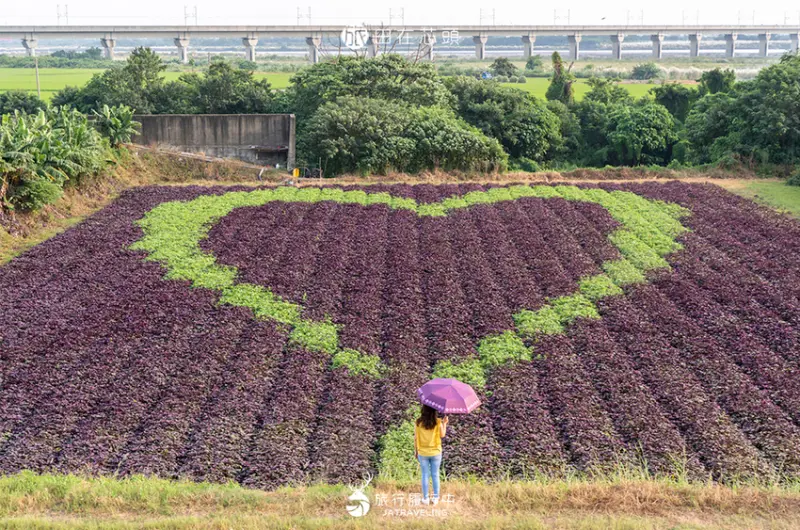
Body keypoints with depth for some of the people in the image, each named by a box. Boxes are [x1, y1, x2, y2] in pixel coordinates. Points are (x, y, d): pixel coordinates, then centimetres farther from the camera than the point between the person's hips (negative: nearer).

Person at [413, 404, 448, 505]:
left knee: (425, 475, 11)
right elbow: (442, 435, -5)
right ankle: (436, 498, 19)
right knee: (435, 475, 12)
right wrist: (444, 423, 7)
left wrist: (416, 451, 7)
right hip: (436, 452, 0)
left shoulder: (418, 422, -10)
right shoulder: (438, 422, -13)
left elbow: (416, 438, -5)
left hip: (422, 453, 0)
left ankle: (425, 498, 17)